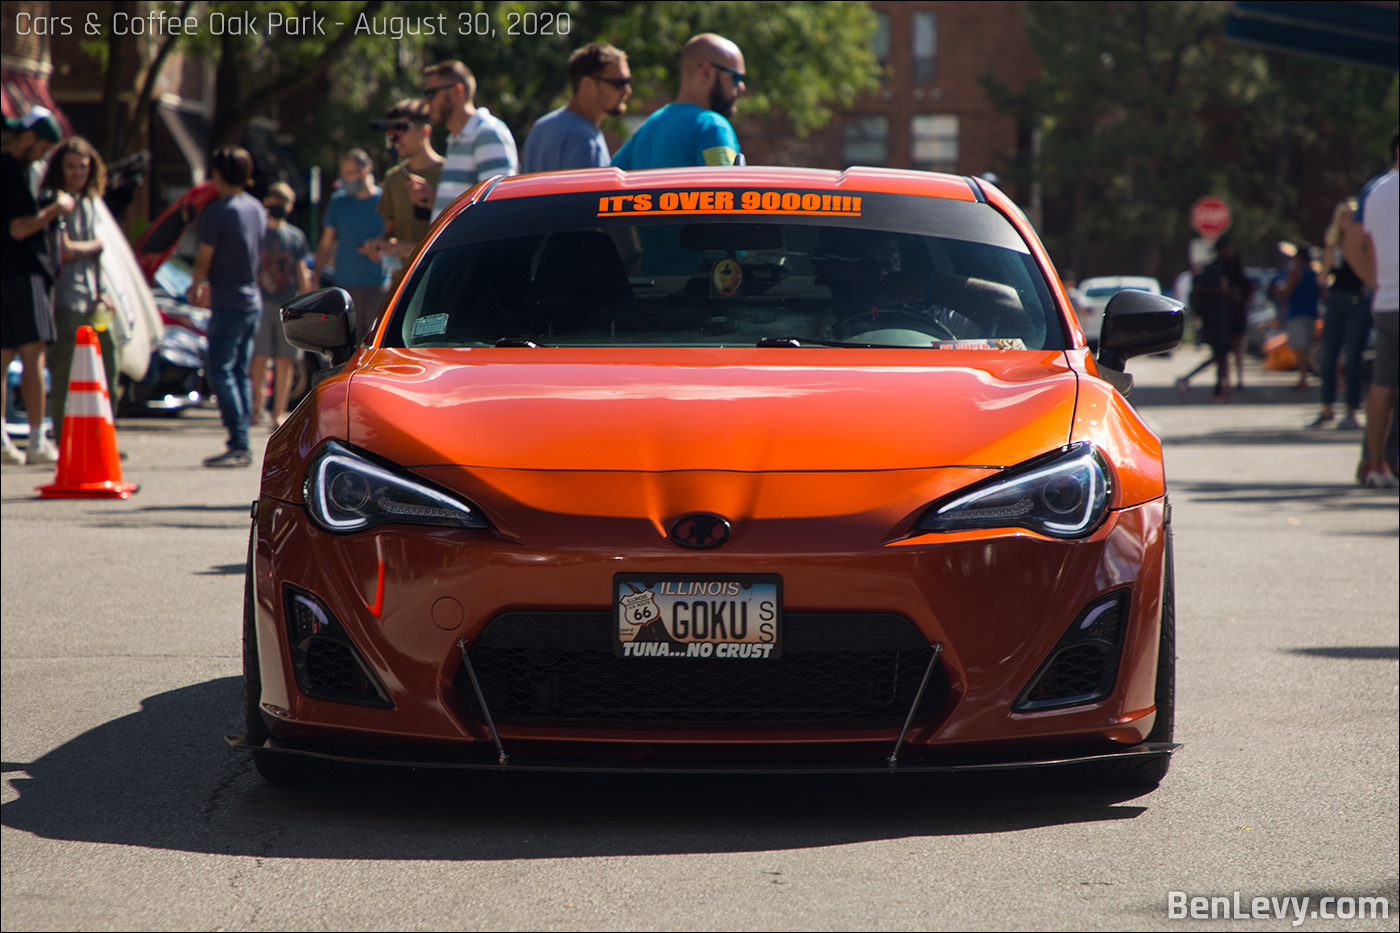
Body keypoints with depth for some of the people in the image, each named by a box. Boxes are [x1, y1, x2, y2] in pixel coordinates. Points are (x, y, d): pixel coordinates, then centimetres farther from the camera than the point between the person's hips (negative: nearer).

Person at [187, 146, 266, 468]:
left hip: (229, 304, -8)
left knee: (222, 373, -7)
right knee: (240, 373, 12)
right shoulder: (257, 209, 10)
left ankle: (238, 444, -13)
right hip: (252, 299, 8)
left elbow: (204, 259, -9)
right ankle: (241, 445, 12)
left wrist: (195, 287, 12)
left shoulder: (218, 211, -14)